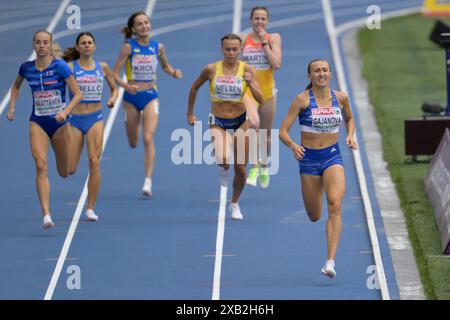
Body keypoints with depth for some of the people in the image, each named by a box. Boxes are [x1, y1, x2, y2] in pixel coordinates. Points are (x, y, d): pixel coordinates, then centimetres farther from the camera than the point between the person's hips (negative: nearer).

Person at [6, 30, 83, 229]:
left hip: (59, 122, -1)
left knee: (64, 172, 10)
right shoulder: (26, 68, 0)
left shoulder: (60, 67, -10)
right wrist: (11, 107, 10)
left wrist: (66, 111, -25)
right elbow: (16, 86, 22)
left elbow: (78, 94, -10)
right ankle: (46, 215, -24)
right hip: (37, 122, 1)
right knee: (41, 166, -18)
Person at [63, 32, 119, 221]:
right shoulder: (70, 67, -2)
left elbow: (114, 88, 17)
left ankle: (90, 208, -5)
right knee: (69, 170, -1)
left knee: (94, 162, -12)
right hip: (75, 119, -1)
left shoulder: (102, 67, 6)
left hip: (95, 119, 1)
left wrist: (113, 98, -3)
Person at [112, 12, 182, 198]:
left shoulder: (158, 47, -1)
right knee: (133, 143, 13)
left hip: (150, 97, 0)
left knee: (148, 139, -17)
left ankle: (148, 181, -20)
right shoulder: (129, 47, -9)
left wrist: (174, 73, -3)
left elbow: (165, 65, 19)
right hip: (131, 97, 0)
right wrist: (126, 86, -28)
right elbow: (115, 74, -9)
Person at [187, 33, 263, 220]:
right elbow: (194, 88, 9)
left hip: (240, 122, 1)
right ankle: (224, 169, 14)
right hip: (218, 123, -1)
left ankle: (235, 204, 33)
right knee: (223, 160, -26)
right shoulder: (211, 69, -9)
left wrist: (250, 83, -28)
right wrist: (190, 114, 12)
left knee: (240, 168, 6)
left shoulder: (247, 70, -8)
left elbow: (260, 99, -11)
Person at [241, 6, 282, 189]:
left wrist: (265, 43, -15)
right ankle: (254, 168, -28)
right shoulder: (243, 40, -2)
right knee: (253, 123, -29)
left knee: (266, 132, 15)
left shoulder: (274, 38, -2)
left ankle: (264, 167, 40)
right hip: (248, 89, -2)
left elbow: (277, 64, -14)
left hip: (268, 90, 2)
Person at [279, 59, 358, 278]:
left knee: (335, 205, -24)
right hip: (309, 158, -1)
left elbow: (349, 119, 22)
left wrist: (350, 136, 2)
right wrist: (293, 145, -32)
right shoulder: (302, 99, -9)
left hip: (333, 157, 1)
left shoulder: (340, 98, 0)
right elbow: (283, 132, -11)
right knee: (314, 216, 11)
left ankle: (330, 262, -29)